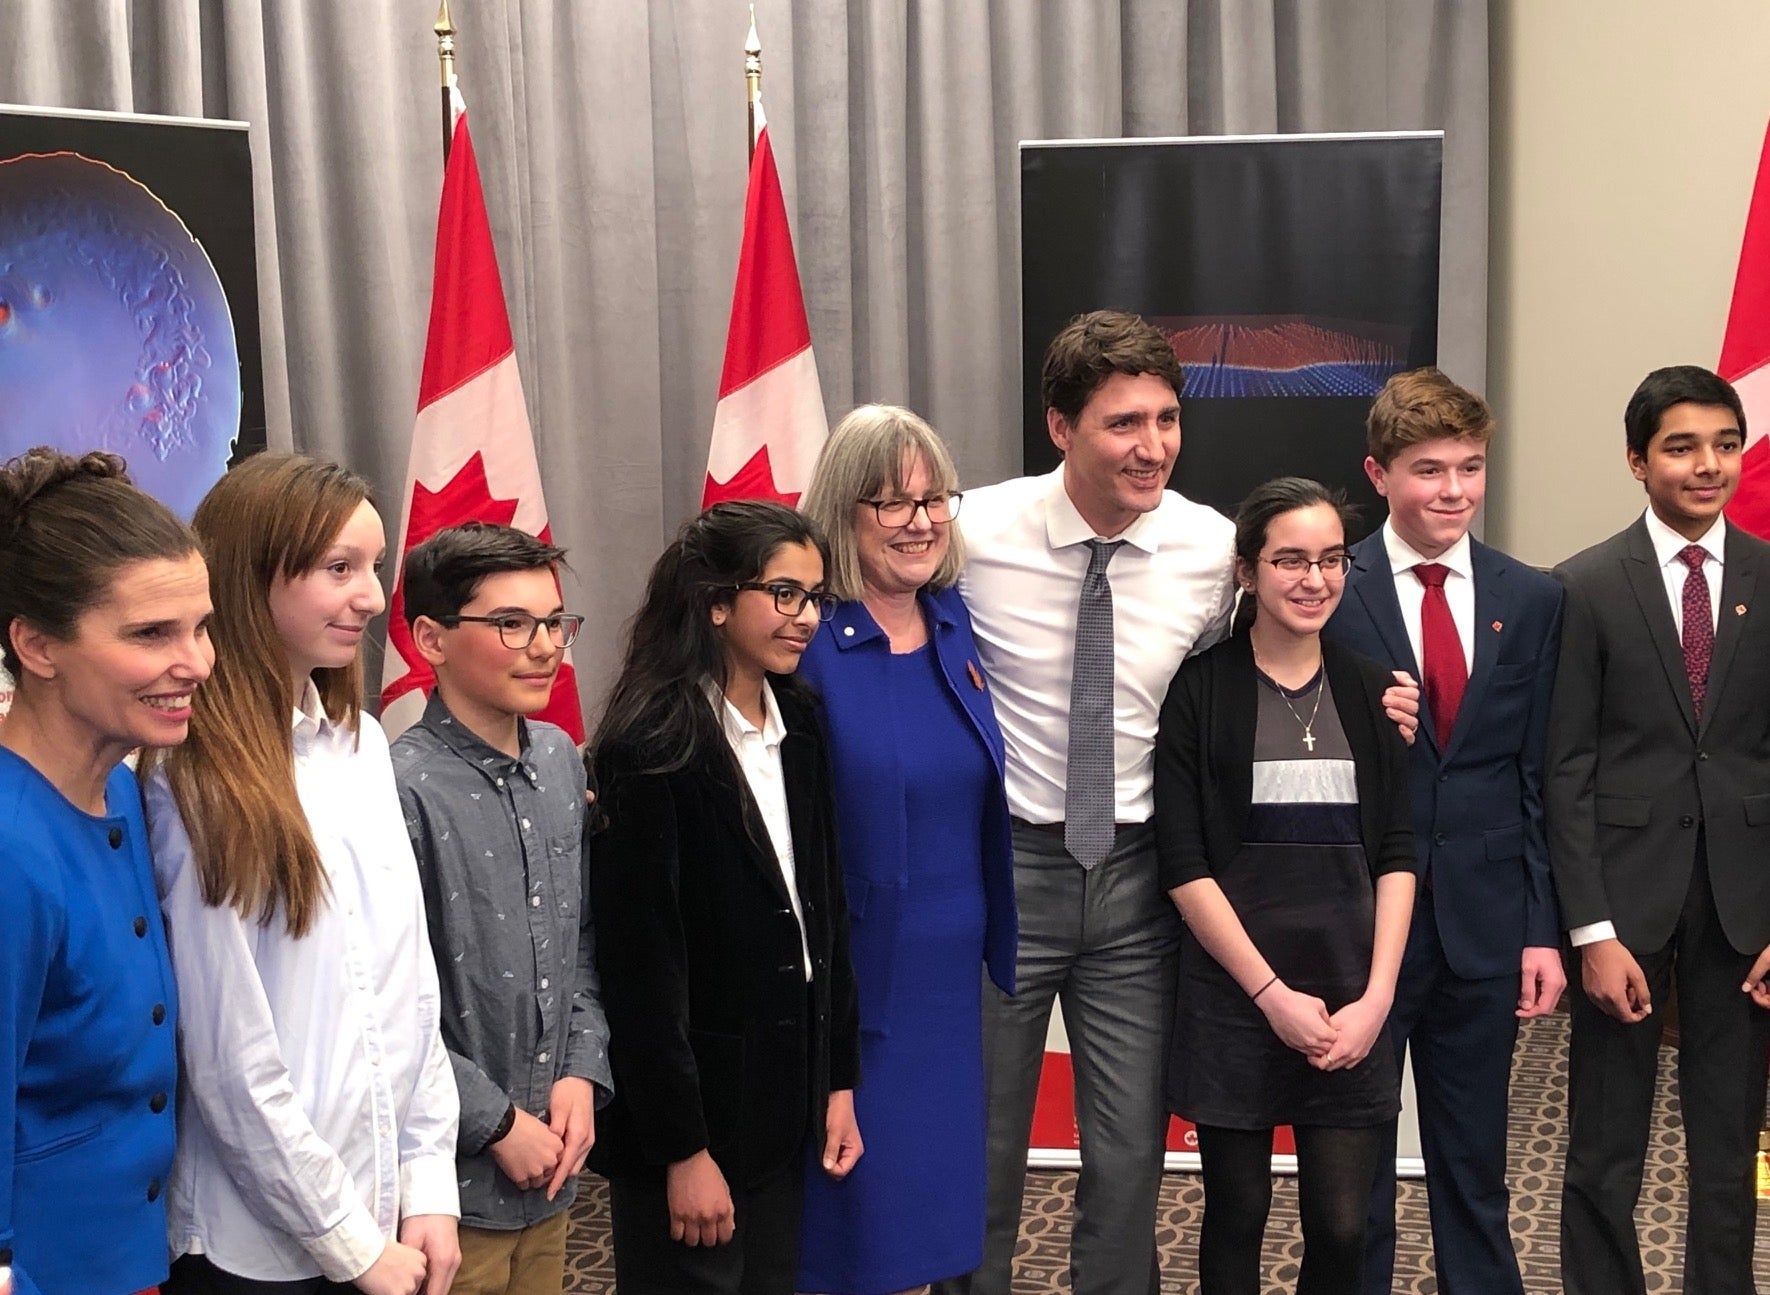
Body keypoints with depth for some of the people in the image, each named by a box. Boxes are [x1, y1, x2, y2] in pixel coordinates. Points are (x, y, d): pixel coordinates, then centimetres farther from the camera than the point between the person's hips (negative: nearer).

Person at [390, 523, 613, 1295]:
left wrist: (583, 1072, 1)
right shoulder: (404, 789, -19)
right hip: (454, 1179, -7)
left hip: (551, 1172, 7)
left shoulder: (560, 760, 4)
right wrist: (497, 1122, -13)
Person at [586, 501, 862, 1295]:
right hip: (690, 1107, -7)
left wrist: (839, 1079, 8)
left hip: (784, 1106, 7)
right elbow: (640, 963, -17)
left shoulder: (798, 728, 7)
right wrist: (681, 1148, -16)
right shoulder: (651, 749, -16)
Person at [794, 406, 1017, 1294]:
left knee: (939, 1188, 15)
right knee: (849, 1221, 4)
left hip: (954, 970, 6)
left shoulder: (960, 624, 4)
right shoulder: (809, 643, -13)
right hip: (853, 978, -6)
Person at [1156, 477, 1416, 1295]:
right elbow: (1183, 863, -7)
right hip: (1232, 993, -2)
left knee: (1341, 1225, 2)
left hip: (1350, 1000, 3)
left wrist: (1376, 995, -6)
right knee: (1237, 1211, 8)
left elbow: (1397, 853, 5)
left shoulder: (1370, 691, 8)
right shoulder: (1200, 689, -3)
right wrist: (1272, 994, -11)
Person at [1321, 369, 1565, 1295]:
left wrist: (1544, 929, 2)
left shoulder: (1531, 600, 5)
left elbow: (1540, 775, 5)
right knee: (1353, 1165, 10)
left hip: (1483, 924, 3)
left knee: (1474, 1167, 15)